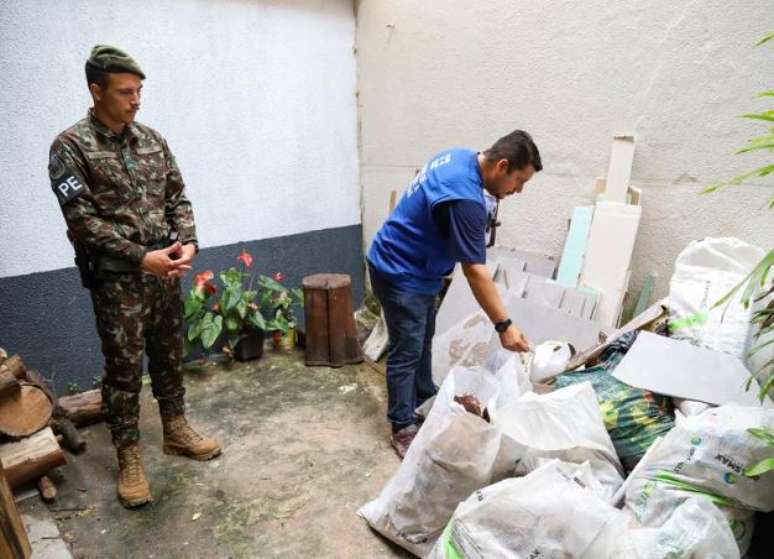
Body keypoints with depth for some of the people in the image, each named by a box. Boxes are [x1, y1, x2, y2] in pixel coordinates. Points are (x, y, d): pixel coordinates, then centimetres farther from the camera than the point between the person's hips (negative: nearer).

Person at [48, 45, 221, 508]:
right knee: (124, 369, 4)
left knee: (170, 357, 16)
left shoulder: (152, 139, 8)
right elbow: (82, 219, -14)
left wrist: (187, 242, -9)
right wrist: (140, 257, -22)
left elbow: (178, 197, 8)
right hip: (117, 280, -5)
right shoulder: (71, 147, -8)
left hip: (165, 273, 5)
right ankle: (129, 457, 20)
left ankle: (176, 430, 34)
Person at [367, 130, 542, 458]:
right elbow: (475, 272, -29)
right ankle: (403, 430, 12)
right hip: (400, 274, -10)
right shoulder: (465, 198, -30)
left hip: (416, 268, 10)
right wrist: (504, 326, -24)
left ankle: (424, 403, 37)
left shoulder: (462, 158, 0)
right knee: (406, 352, -1)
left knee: (423, 341, 20)